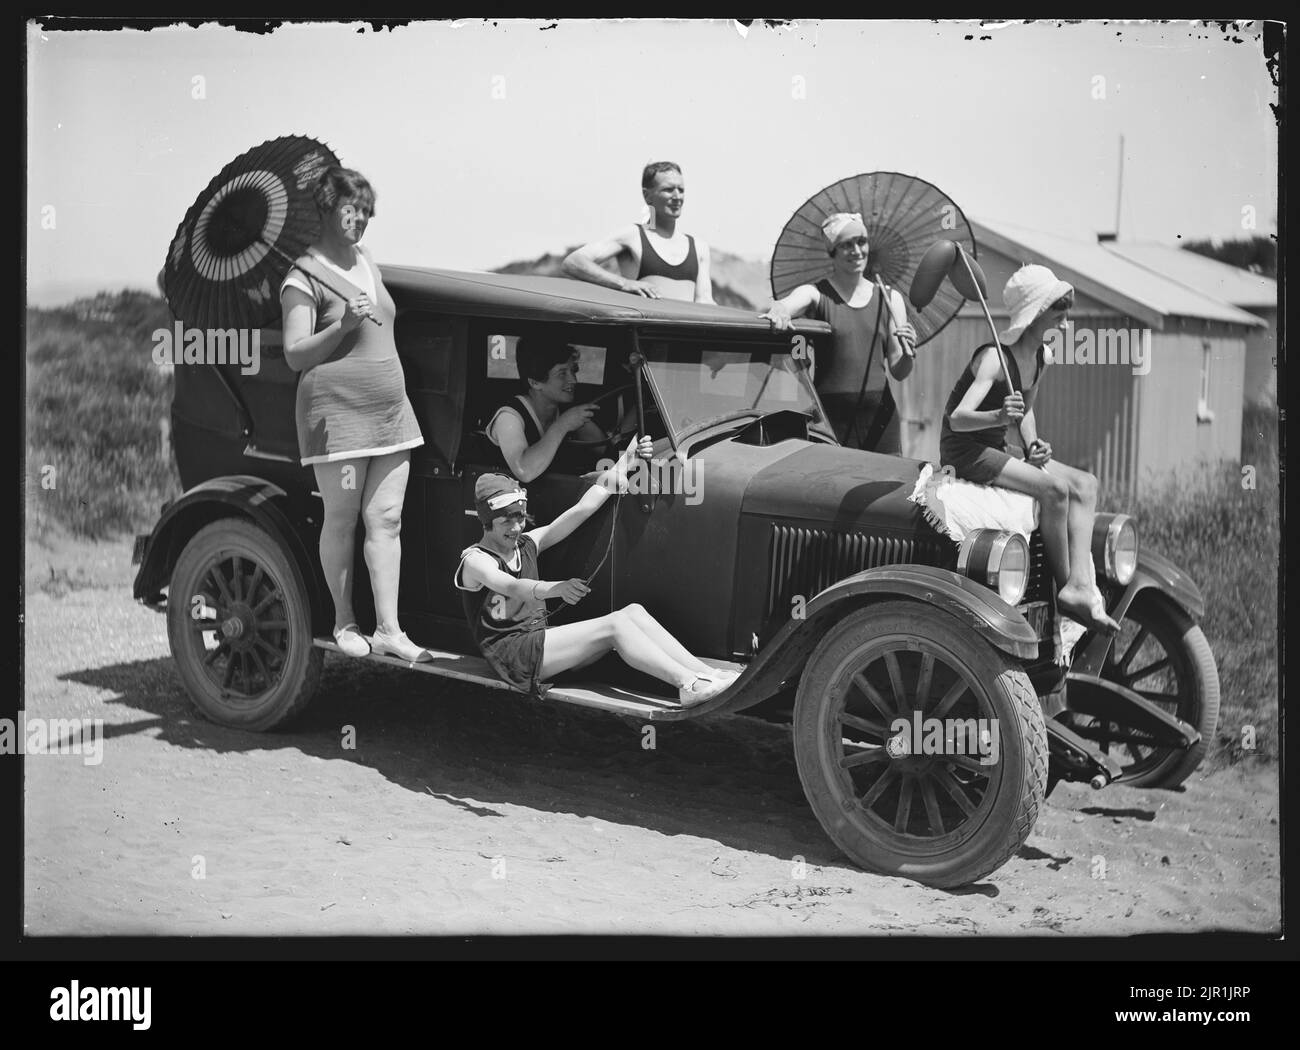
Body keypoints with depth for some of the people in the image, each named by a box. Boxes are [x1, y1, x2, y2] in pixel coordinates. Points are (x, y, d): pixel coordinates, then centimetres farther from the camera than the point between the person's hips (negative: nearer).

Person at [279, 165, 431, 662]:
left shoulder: (367, 263, 16)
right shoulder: (304, 277, -7)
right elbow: (294, 355, -13)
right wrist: (342, 325, -25)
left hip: (390, 411, 7)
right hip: (337, 413, -7)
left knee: (386, 519, 2)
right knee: (342, 520, 1)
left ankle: (389, 629, 3)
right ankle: (344, 622, 15)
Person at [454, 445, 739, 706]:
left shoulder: (527, 543, 14)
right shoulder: (475, 561, -8)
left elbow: (582, 509, 8)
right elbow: (512, 587, -30)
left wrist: (624, 462, 2)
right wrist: (556, 588, -51)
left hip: (539, 641, 8)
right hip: (512, 656, -8)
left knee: (633, 611, -12)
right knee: (613, 626, -23)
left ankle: (708, 674, -21)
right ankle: (689, 685, -33)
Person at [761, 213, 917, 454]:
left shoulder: (890, 298, 12)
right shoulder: (815, 294, 2)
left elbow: (898, 373, 10)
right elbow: (785, 305, -21)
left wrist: (907, 354, -11)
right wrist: (778, 311, -44)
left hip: (880, 417, 3)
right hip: (830, 415, -3)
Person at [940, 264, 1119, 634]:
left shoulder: (1042, 356, 6)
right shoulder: (995, 357, -20)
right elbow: (957, 419, -30)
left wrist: (1033, 445, 2)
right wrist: (999, 416, -49)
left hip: (995, 450, 9)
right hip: (964, 451, -9)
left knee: (1085, 484, -9)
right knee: (1053, 487, -28)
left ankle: (1079, 585, -21)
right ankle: (1065, 585, -16)